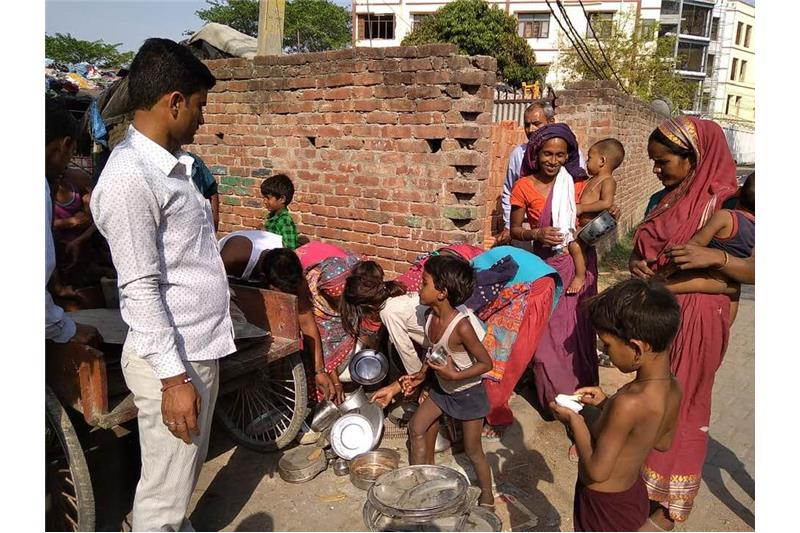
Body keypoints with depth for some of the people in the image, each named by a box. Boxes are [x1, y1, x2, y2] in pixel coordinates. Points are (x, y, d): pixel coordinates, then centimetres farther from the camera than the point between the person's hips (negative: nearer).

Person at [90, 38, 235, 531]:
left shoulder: (173, 164, 9)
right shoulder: (129, 178, -20)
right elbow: (141, 290, -21)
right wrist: (173, 376, -20)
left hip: (200, 347, 9)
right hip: (172, 360, -9)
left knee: (187, 473, 25)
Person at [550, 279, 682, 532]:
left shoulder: (628, 403, -36)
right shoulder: (673, 388, -11)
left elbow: (597, 470, -27)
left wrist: (575, 421, -14)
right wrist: (607, 404, 2)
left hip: (603, 504, -7)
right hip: (634, 493, 7)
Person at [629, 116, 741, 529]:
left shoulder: (725, 205, -13)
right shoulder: (663, 199, 7)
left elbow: (752, 270, -17)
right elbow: (640, 249, 14)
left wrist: (714, 257, -33)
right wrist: (635, 265, -7)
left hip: (694, 320, -6)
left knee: (679, 404, 7)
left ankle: (668, 496, 24)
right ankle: (641, 474, 36)